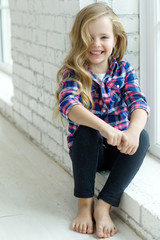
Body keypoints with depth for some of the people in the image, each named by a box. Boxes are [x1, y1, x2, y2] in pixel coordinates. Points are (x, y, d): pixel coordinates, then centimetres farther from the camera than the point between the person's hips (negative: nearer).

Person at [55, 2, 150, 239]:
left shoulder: (123, 69, -4)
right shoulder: (72, 72, -11)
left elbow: (138, 102, -19)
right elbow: (68, 104, -31)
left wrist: (133, 131, -43)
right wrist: (105, 128, -49)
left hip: (118, 150, 2)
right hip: (87, 151, -2)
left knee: (143, 137, -27)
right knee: (85, 129, -31)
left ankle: (104, 206, -24)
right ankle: (85, 203, -21)